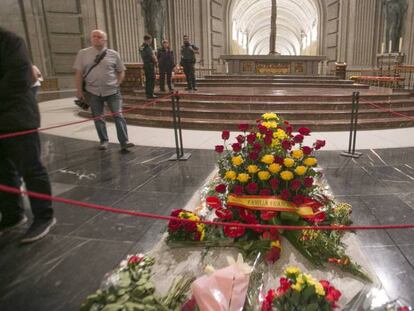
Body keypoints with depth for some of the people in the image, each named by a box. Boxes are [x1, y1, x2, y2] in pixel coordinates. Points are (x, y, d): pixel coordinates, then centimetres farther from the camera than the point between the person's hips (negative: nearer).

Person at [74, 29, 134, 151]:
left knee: (118, 116, -6)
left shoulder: (113, 54, 1)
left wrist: (117, 84, -2)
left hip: (112, 91, -1)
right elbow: (79, 74, 3)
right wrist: (79, 90, 0)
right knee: (98, 118, 8)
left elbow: (121, 71, 9)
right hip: (93, 92, 1)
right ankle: (103, 141, 22)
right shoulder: (83, 53, 3)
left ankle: (124, 142, -4)